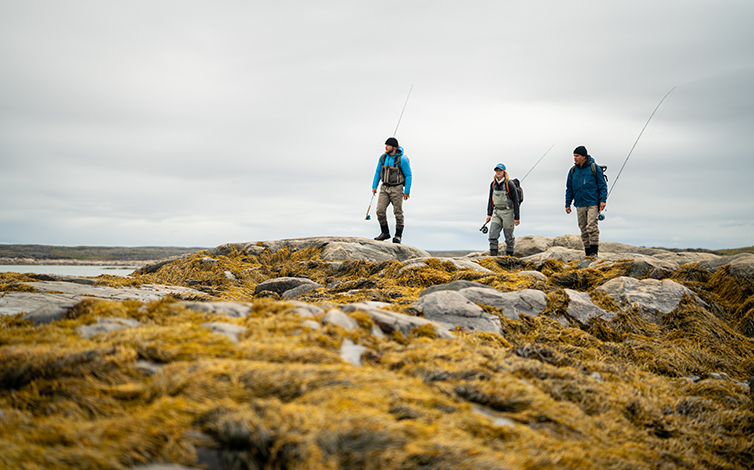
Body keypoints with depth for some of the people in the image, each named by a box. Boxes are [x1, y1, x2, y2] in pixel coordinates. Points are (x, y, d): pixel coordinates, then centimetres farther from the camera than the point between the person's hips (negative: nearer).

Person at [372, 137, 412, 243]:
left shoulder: (402, 159, -13)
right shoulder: (383, 157, 2)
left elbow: (408, 175, -8)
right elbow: (378, 172, 13)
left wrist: (407, 191, -11)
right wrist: (374, 186, 8)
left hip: (397, 189, -5)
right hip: (385, 188, 5)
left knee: (398, 212, 1)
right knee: (380, 210, -5)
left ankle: (398, 235, 14)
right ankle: (385, 232, 9)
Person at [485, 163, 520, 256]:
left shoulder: (509, 185, -11)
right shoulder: (493, 185, 4)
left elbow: (516, 201, -8)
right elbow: (490, 199, 15)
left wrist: (517, 217, -10)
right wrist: (489, 214, 12)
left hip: (508, 213, -4)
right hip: (497, 212, 4)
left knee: (508, 235, 3)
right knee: (493, 233, -8)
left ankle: (509, 256, 15)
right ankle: (493, 255, -7)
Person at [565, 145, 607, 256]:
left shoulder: (594, 168, -2)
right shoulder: (573, 171, 10)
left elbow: (602, 185, 0)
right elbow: (569, 189, 16)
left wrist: (603, 200, -9)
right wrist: (567, 204, 12)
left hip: (593, 203, -4)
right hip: (580, 205, 5)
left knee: (592, 227, -15)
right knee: (583, 229, 5)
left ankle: (594, 252, -12)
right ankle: (587, 253, 12)